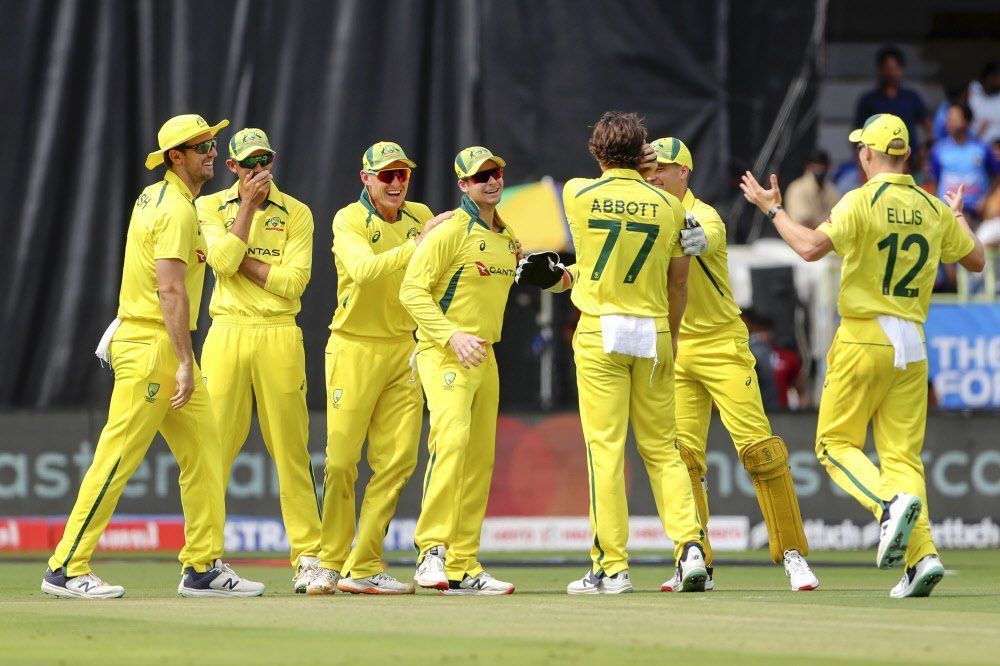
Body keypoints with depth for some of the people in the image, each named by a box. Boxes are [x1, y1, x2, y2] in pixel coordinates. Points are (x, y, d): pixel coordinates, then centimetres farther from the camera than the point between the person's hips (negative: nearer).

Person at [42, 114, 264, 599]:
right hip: (151, 346, -10)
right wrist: (185, 364, -24)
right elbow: (171, 290, -22)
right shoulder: (178, 210, -15)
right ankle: (67, 569, -7)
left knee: (204, 449, 8)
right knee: (119, 456, -9)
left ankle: (204, 567, 9)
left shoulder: (152, 198, 15)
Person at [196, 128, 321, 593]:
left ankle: (308, 556, -1)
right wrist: (248, 205, -6)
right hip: (227, 333, 0)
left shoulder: (295, 213, 8)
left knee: (291, 449, -2)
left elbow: (292, 281, -5)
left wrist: (241, 260, -6)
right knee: (215, 445, -4)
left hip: (279, 336, 0)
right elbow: (223, 261, -8)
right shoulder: (211, 207, 10)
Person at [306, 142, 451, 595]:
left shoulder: (420, 217, 9)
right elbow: (364, 269, -26)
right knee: (341, 461, -5)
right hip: (354, 349, -5)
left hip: (403, 350, 5)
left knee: (397, 460, -1)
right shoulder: (348, 221, -8)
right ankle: (330, 563, 7)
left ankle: (363, 567, 3)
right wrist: (419, 243, -33)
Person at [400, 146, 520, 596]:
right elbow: (412, 290, -17)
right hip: (443, 352, -9)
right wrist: (452, 336, -25)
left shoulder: (507, 237, 14)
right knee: (453, 438, -27)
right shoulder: (451, 231, -11)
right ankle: (432, 550, -29)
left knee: (480, 459, 7)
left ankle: (463, 568, 12)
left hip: (484, 355, 9)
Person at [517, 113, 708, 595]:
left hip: (600, 333, -2)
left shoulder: (578, 193, -2)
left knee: (605, 448, -4)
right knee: (661, 449, 8)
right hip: (654, 334, 2)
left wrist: (625, 173, 33)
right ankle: (689, 546, -6)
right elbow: (678, 284, 11)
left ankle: (611, 567, -7)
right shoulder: (668, 206, 4)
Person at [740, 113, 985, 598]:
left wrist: (771, 208, -5)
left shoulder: (862, 202, -9)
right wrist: (957, 216, 35)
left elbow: (811, 247, -19)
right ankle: (923, 554, -10)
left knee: (835, 443, 4)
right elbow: (975, 260, 17)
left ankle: (891, 502, -22)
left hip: (864, 340, -5)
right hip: (913, 344, 5)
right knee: (903, 453, 5)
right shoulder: (933, 209, 8)